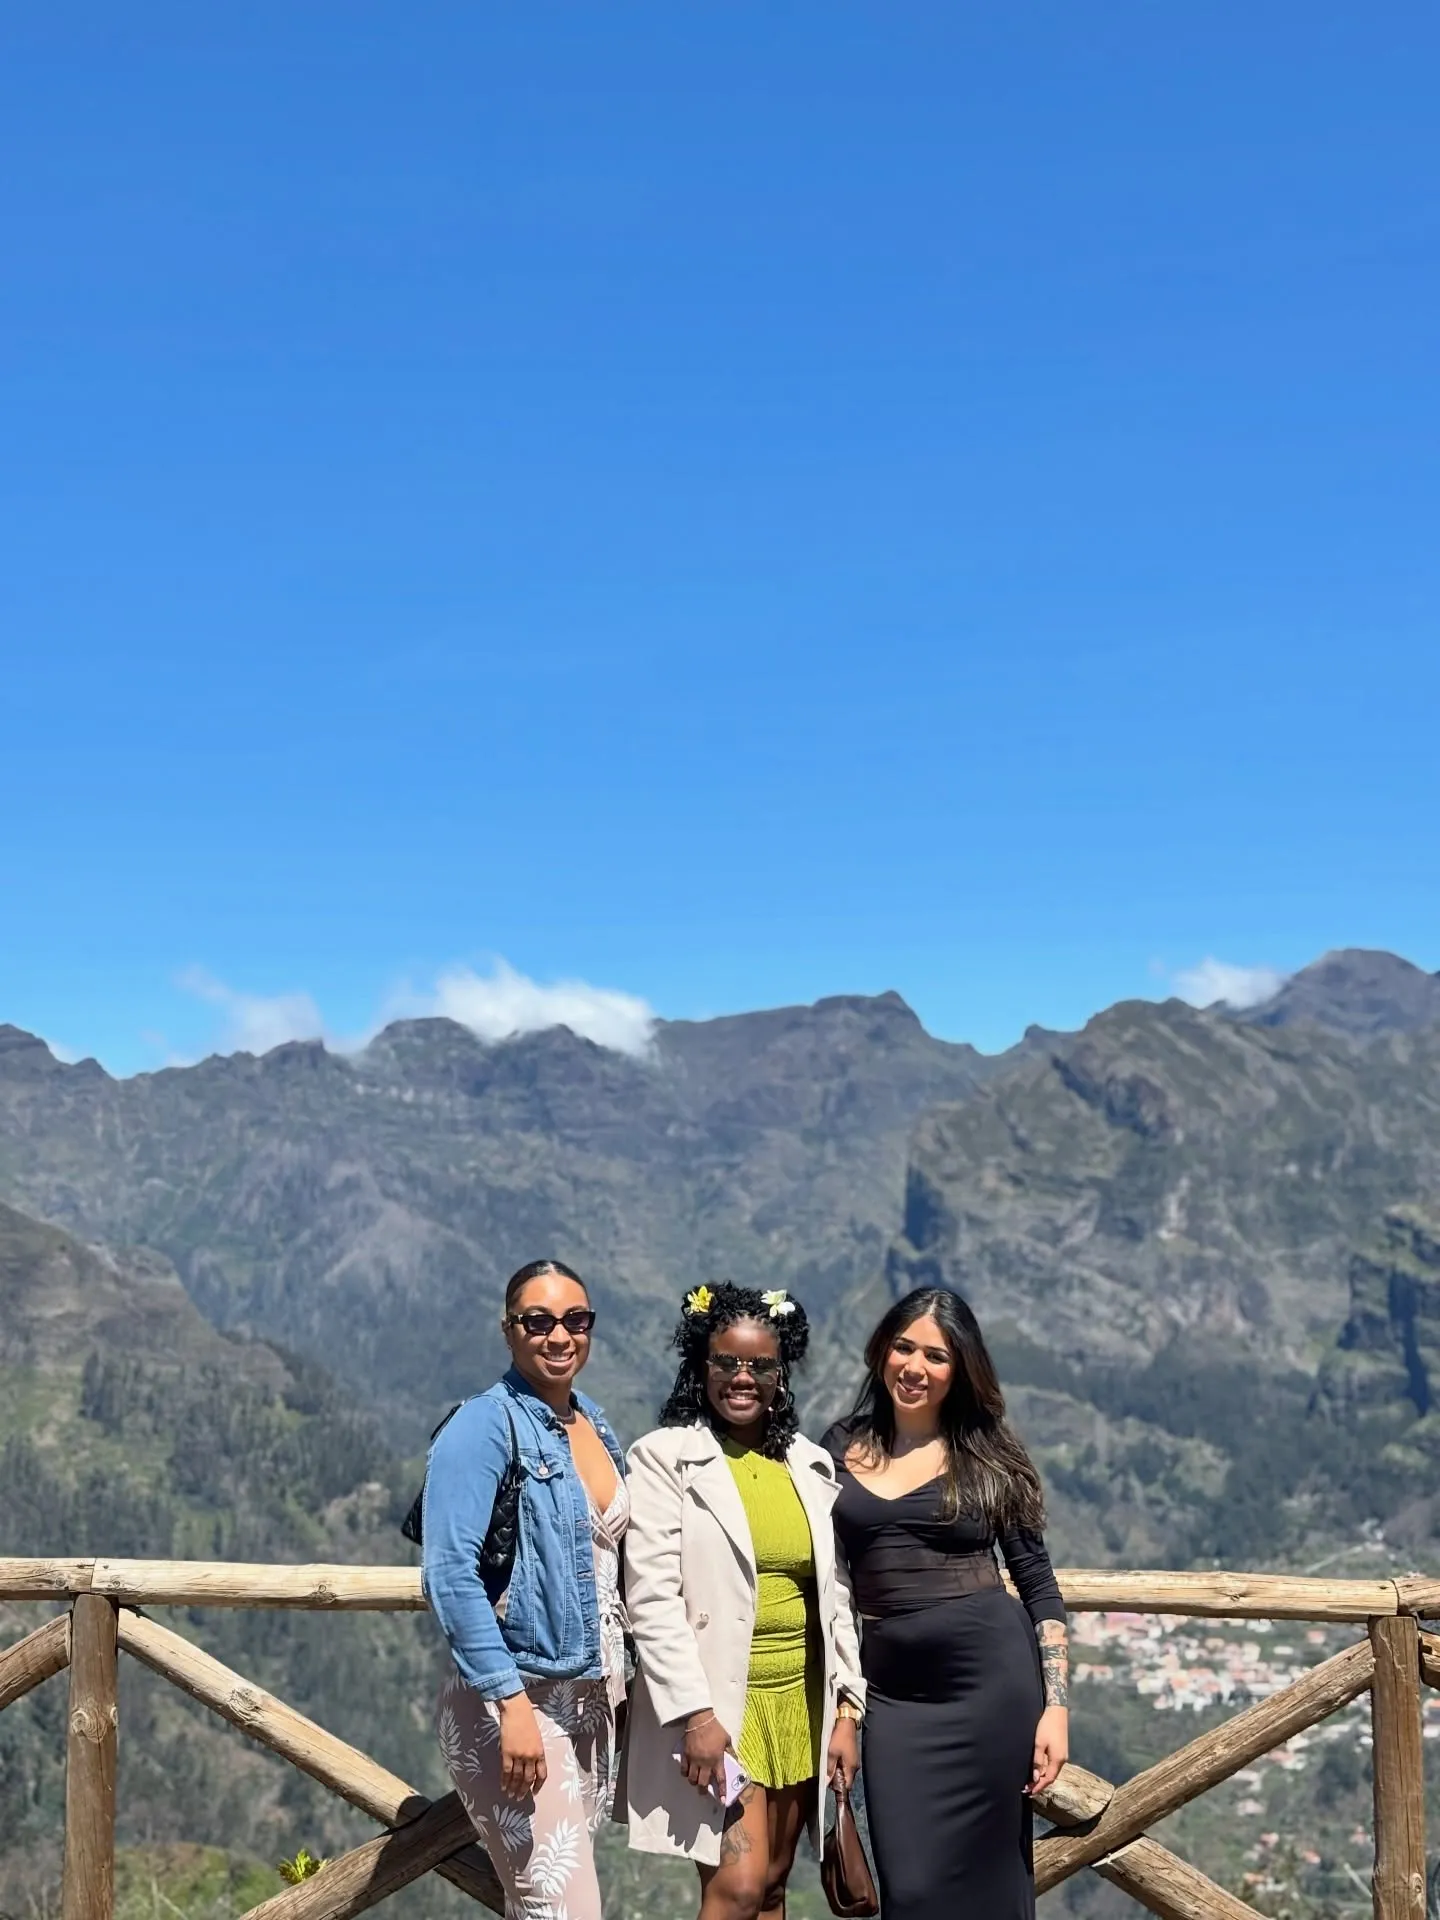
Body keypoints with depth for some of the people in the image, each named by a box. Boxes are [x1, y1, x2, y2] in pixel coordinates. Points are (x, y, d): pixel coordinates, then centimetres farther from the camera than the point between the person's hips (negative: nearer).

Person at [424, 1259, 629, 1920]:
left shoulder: (596, 1426, 11)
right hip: (516, 1699, -7)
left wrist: (615, 1687, 15)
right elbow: (452, 1574, -19)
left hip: (591, 1697, 7)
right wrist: (510, 1703, -23)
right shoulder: (484, 1426, -11)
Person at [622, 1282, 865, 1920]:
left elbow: (837, 1595, 12)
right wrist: (694, 1715, -17)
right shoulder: (664, 1457, -5)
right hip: (716, 1702, -5)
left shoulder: (812, 1465, 10)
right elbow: (652, 1597, -11)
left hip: (801, 1700, 5)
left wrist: (846, 1710, 6)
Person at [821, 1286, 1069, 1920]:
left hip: (992, 1678, -1)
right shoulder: (841, 1449, 6)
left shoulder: (988, 1455, 1)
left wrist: (1055, 1705, -5)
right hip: (892, 1690, 2)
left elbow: (1038, 1584, 2)